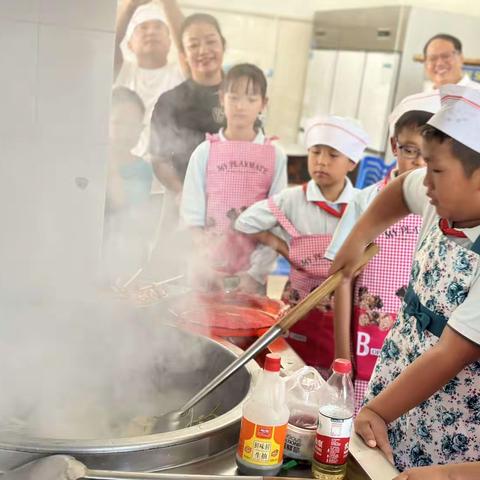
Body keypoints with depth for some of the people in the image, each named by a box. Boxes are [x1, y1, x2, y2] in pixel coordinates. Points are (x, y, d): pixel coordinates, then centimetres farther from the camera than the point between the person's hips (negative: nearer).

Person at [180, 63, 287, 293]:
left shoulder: (275, 156, 0)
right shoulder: (205, 151, 1)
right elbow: (191, 215, -1)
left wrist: (256, 274, -11)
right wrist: (204, 269, -9)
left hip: (252, 274, 0)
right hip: (207, 270, 0)